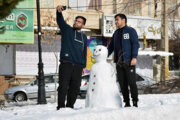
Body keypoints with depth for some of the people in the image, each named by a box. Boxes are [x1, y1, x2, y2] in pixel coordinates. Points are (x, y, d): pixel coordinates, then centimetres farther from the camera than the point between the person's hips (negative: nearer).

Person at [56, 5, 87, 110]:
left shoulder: (84, 37, 19)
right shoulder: (67, 30, 8)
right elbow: (60, 21, -8)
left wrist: (83, 66, 14)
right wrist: (59, 12, -28)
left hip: (78, 66, 4)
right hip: (66, 64, -4)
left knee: (75, 88, 5)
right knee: (63, 86, -10)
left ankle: (70, 106, 15)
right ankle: (61, 106, -8)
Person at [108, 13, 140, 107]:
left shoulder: (130, 31, 2)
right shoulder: (116, 33, 21)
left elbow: (135, 44, -7)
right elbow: (111, 46, 25)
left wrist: (134, 57, -17)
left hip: (128, 61, -6)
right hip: (119, 62, 6)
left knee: (131, 82, -8)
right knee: (122, 83, 3)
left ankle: (135, 102, -3)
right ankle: (127, 103, 8)